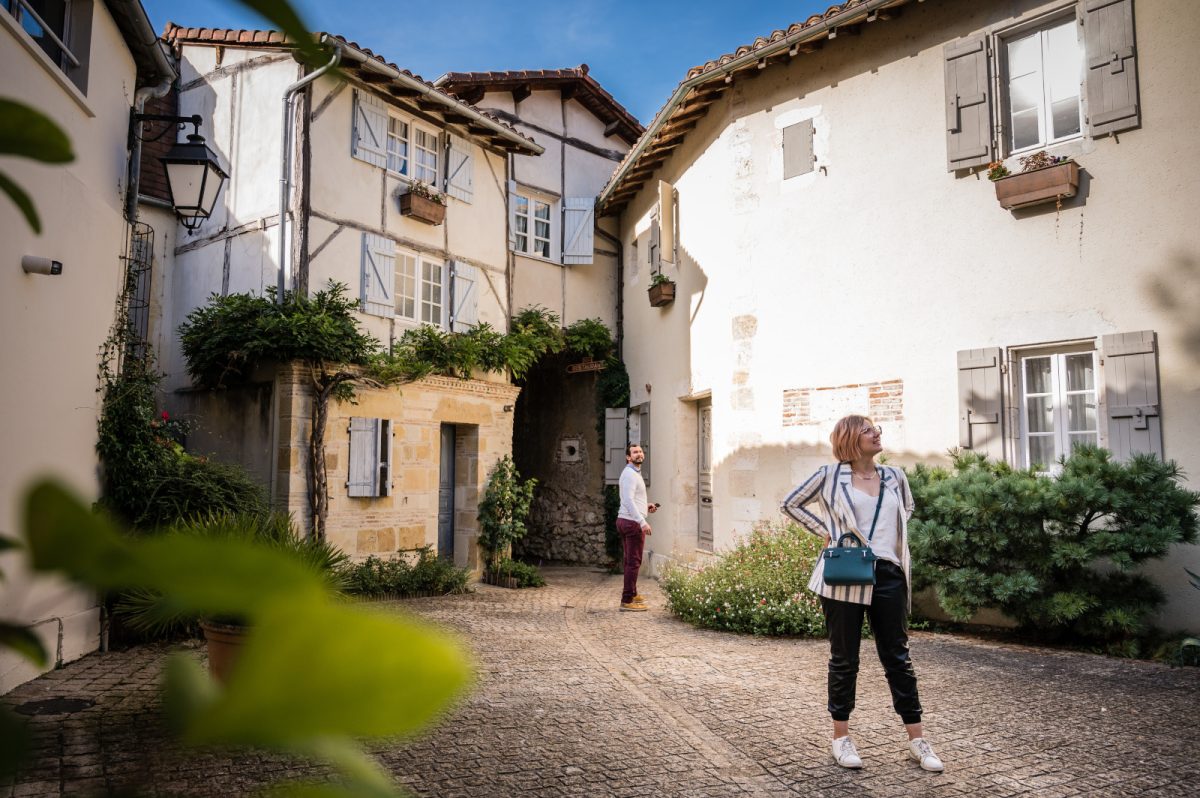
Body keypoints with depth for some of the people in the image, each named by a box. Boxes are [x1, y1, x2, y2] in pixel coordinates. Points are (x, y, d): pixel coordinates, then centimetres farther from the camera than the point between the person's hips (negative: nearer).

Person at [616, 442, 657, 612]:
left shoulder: (634, 473, 19)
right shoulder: (630, 474, -14)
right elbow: (628, 500, -25)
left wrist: (646, 507, 17)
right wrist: (642, 522, -29)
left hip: (624, 521, 11)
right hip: (633, 522, -11)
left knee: (630, 560, 21)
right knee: (634, 562, -7)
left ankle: (631, 593, 34)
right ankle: (627, 601, -5)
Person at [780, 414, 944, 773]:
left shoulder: (894, 477, 9)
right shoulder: (830, 475, -1)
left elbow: (908, 508, 29)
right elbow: (791, 504, 6)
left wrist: (895, 538, 12)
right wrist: (824, 531, -2)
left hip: (888, 575, 3)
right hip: (844, 576, -3)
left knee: (897, 657, 10)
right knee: (844, 658, 7)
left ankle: (916, 739, 19)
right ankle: (841, 737, 19)